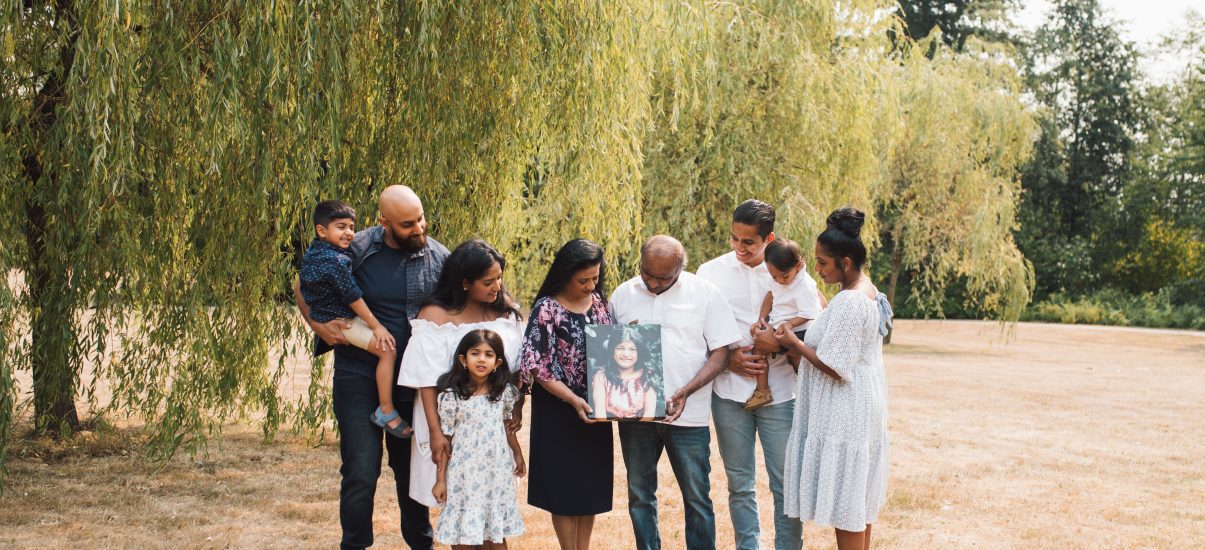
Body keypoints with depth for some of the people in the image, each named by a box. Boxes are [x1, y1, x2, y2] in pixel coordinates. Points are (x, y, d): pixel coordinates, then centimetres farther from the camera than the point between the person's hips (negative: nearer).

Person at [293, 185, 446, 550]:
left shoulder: (438, 256, -3)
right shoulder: (355, 250, -11)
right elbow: (303, 286, 3)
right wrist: (319, 325, -12)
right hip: (360, 377, -3)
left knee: (412, 466, 16)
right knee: (361, 471, -5)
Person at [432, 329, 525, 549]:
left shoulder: (504, 392, 0)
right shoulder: (452, 396, -9)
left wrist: (518, 454, 23)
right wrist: (440, 479, -4)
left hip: (497, 472, 3)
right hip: (465, 473, -3)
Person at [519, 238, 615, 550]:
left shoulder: (600, 302, 4)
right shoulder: (547, 309, -13)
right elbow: (537, 366, -16)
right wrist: (573, 400, -23)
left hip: (596, 410, 5)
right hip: (559, 414, -5)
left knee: (592, 487, 11)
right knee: (564, 489, 4)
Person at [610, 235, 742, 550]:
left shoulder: (704, 293, -1)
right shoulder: (623, 294, 7)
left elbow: (721, 353, -3)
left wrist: (686, 391, -15)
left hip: (687, 415, -3)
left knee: (697, 497, 1)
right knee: (639, 495, 10)